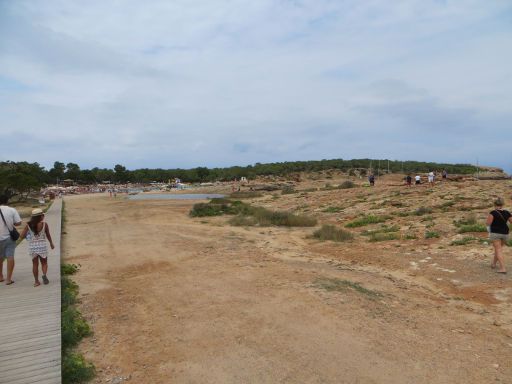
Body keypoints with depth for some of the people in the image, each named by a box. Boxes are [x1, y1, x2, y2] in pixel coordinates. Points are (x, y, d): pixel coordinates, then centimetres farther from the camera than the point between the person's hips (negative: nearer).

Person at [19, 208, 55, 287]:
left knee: (35, 264, 15)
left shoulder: (28, 225, -6)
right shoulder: (44, 224, -10)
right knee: (44, 263, 13)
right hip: (42, 246, -2)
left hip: (32, 247, 2)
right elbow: (48, 235, 2)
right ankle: (44, 275, -12)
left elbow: (21, 236, -5)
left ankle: (36, 281, 17)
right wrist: (51, 243, 17)